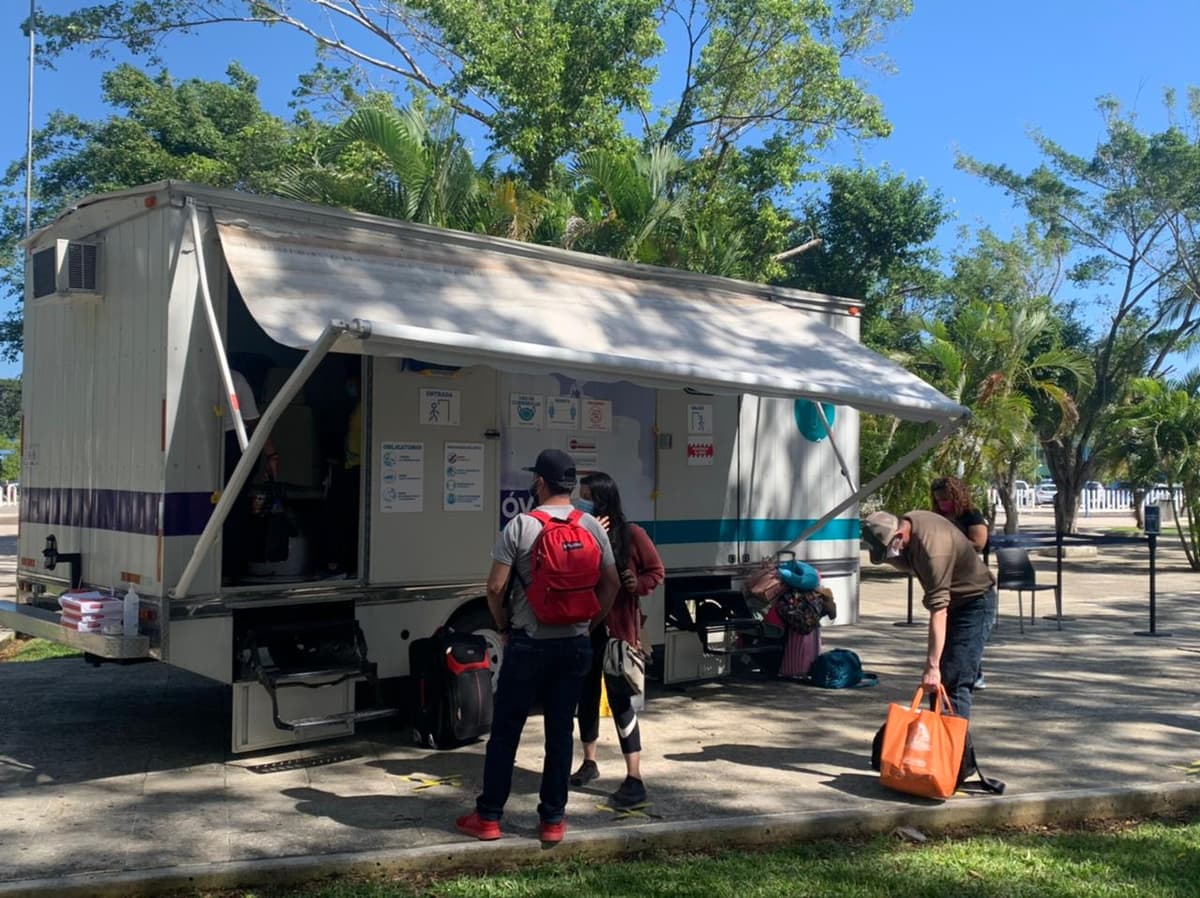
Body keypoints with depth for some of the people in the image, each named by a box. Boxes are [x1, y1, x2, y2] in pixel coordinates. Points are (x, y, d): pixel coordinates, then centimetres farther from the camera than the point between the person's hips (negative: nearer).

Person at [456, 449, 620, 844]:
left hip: (528, 644, -3)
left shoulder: (520, 526, -9)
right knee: (560, 731, 11)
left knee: (505, 731, 7)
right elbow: (611, 584, 5)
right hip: (575, 644, 3)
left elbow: (495, 587, -11)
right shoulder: (592, 527, 1)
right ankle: (553, 819, 16)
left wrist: (503, 623, 6)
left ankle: (488, 817, 14)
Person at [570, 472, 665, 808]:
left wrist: (638, 585, -17)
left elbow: (656, 571, 2)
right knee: (586, 695, 16)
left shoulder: (631, 534, -6)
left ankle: (634, 779, -3)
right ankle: (589, 762, 33)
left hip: (618, 630, -4)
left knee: (619, 699, -6)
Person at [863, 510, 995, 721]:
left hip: (971, 602, -9)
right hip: (952, 599, 9)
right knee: (936, 683, 12)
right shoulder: (908, 521, -9)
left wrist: (932, 666, -40)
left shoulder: (932, 546, -35)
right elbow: (909, 564, 11)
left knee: (955, 681, -16)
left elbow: (938, 610, -38)